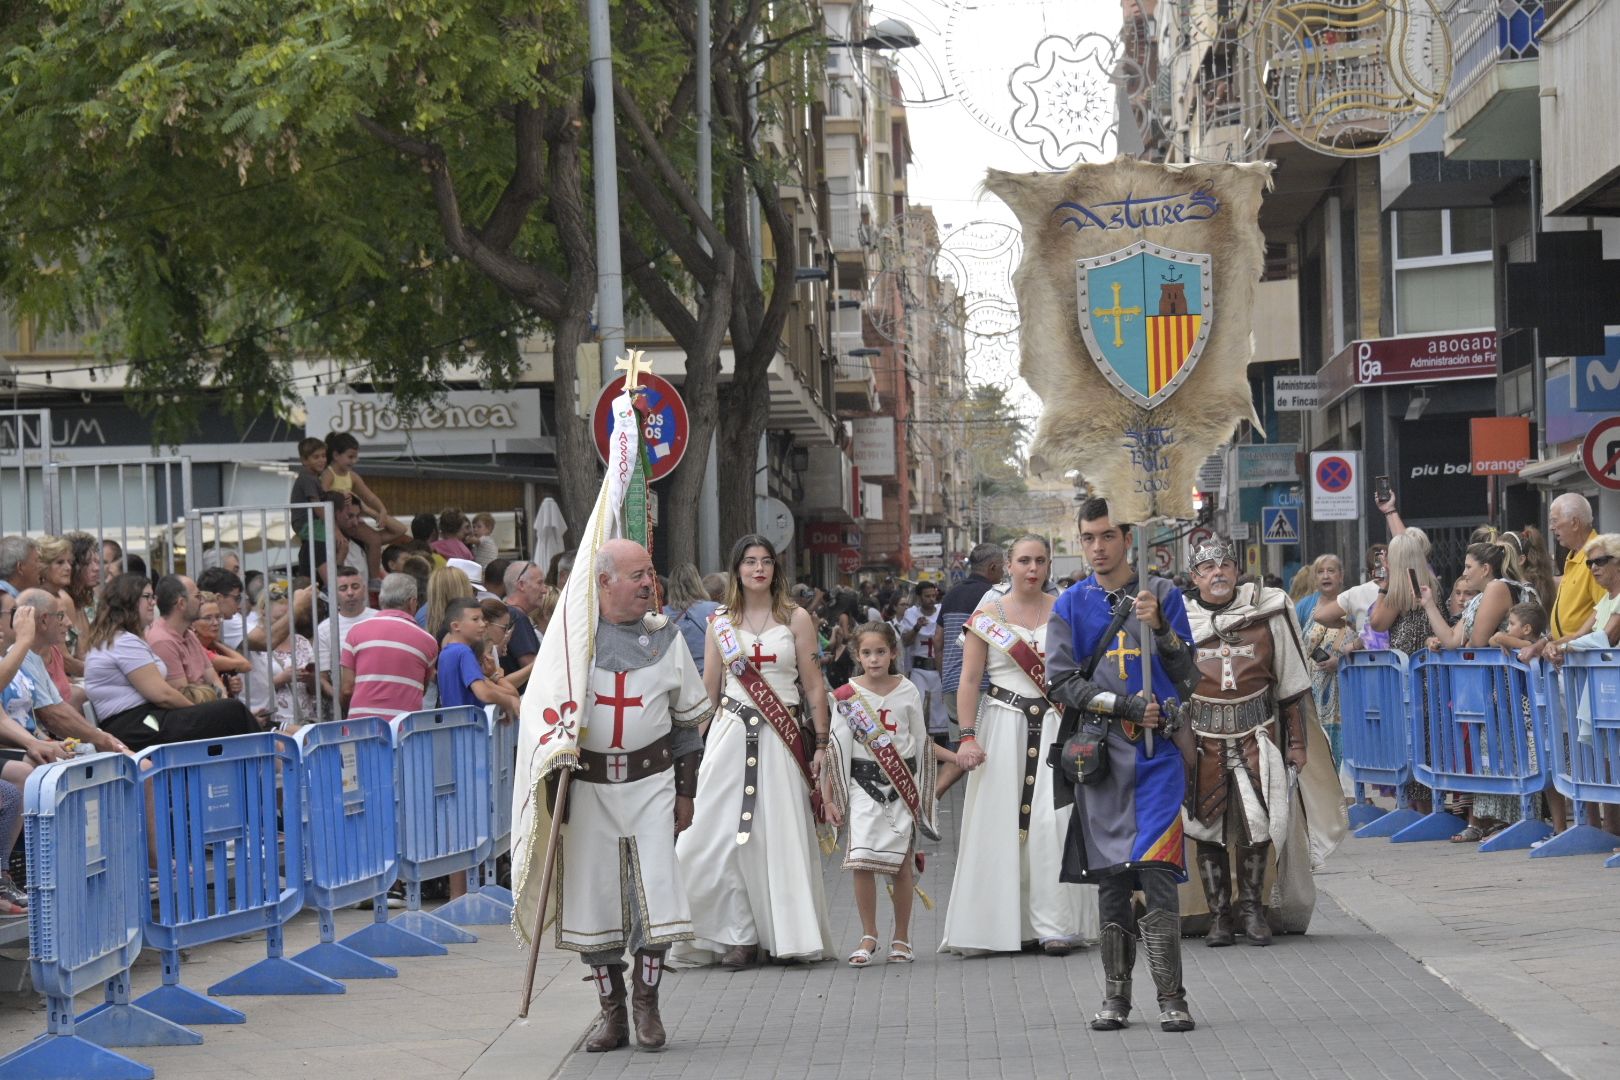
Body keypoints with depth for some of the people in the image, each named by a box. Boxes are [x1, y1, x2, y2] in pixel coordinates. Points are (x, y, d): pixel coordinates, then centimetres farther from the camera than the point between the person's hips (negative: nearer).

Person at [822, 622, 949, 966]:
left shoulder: (907, 692, 5)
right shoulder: (847, 695, 0)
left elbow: (921, 742, 15)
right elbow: (836, 750, 2)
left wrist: (958, 756, 3)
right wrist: (829, 799, -1)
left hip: (903, 783, 1)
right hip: (864, 783, -1)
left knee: (902, 863, 2)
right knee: (861, 861, -12)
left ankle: (901, 938, 14)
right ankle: (868, 935, 2)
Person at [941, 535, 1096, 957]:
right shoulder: (989, 614, 5)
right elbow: (969, 679, 2)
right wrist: (967, 736, -8)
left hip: (1054, 727, 0)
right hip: (1003, 725, 0)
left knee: (1052, 819, -9)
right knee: (1000, 822, -3)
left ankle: (1055, 924, -6)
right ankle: (1003, 924, 3)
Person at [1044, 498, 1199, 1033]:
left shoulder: (1163, 595, 5)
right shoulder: (1071, 605, 8)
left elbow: (1188, 679, 3)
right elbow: (1060, 682, 2)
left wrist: (1160, 627, -12)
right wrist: (1122, 704, -9)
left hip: (1156, 754, -2)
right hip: (1099, 756, 2)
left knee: (1155, 872, -11)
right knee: (1110, 880, 5)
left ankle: (1171, 998, -7)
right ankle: (1115, 998, 13)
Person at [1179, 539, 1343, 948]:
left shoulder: (1269, 613, 5)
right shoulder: (1179, 621, 3)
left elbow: (1292, 684, 9)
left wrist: (1297, 743, 7)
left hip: (1257, 734, 0)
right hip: (1203, 739, 0)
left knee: (1257, 822, -6)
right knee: (1208, 827, 1)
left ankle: (1252, 907, 10)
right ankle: (1219, 914, 10)